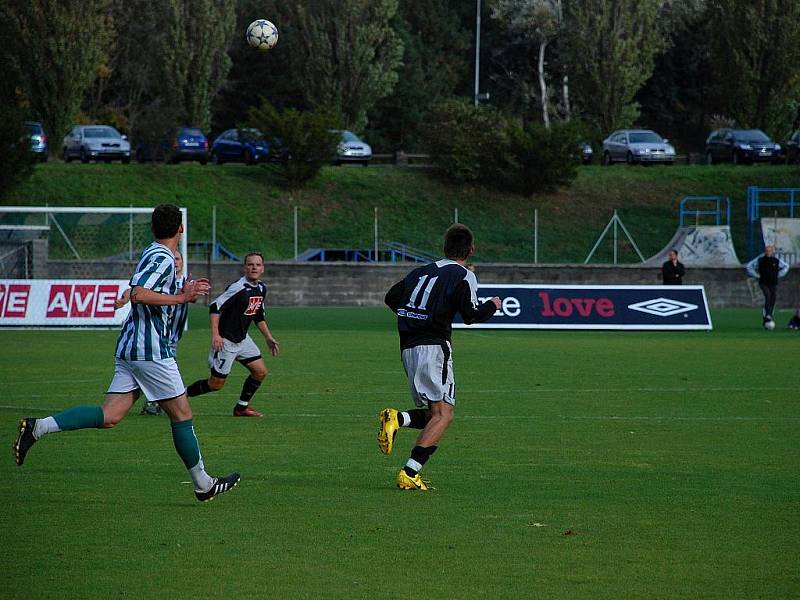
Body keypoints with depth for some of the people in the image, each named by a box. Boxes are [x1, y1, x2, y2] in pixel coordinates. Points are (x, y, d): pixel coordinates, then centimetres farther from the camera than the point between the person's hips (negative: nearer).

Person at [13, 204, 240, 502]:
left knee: (109, 416, -1)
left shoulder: (152, 254, 18)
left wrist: (184, 292, 27)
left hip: (128, 350, 9)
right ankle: (203, 484, 12)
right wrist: (181, 298, -20)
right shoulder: (162, 258, -12)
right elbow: (138, 294, -26)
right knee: (181, 414, 3)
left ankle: (38, 427, -14)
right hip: (151, 351, -9)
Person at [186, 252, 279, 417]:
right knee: (216, 383, -5)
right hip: (226, 340, -8)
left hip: (242, 339, 8)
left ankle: (241, 408, 18)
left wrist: (269, 338, 19)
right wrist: (215, 334, -34)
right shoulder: (238, 288, -22)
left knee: (260, 372, 3)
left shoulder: (261, 288, 6)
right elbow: (215, 307, -26)